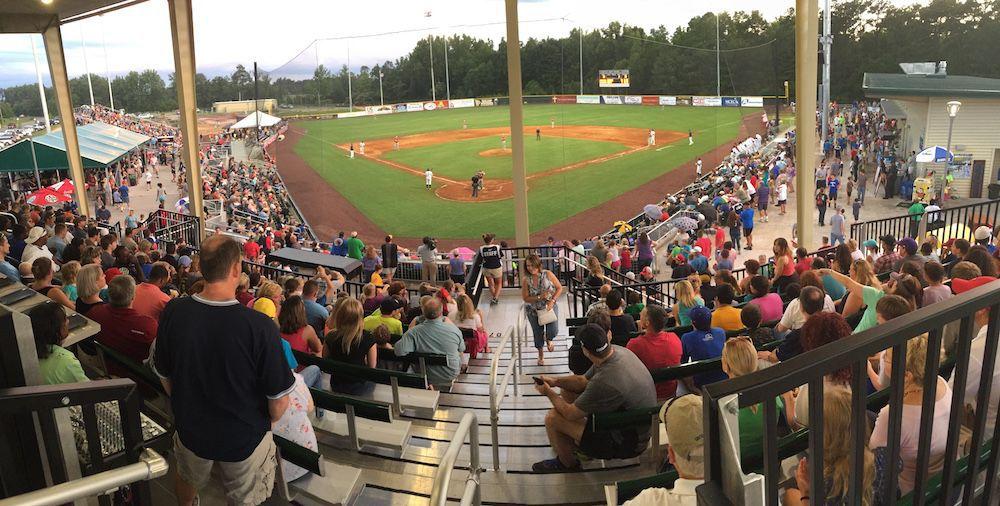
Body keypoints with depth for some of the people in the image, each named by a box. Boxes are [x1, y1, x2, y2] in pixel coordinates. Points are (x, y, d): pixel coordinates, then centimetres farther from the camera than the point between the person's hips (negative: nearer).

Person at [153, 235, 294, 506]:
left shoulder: (173, 312, -20)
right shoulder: (260, 326, -32)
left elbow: (164, 375, -2)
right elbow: (278, 403, -23)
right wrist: (266, 422, 1)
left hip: (190, 430, 3)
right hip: (244, 438, -3)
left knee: (187, 483, 33)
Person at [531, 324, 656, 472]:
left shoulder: (604, 382, -37)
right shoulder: (618, 351, -10)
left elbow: (570, 414, -20)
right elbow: (584, 381, 9)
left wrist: (549, 393, -3)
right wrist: (555, 381, 2)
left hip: (626, 444, -9)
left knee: (553, 418, -11)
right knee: (567, 391, 13)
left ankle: (567, 463, 19)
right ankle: (575, 448, 33)